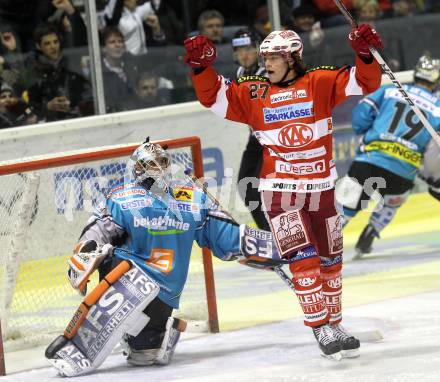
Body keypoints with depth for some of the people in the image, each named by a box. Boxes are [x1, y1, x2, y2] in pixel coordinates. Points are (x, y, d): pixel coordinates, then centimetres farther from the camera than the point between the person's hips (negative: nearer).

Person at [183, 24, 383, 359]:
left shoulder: (320, 83, -1)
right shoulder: (253, 93, 3)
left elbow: (365, 83, -7)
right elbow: (213, 97, 2)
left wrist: (364, 54, -26)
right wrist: (202, 67, -14)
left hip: (321, 188, 2)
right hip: (279, 190, -2)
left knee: (331, 259, 13)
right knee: (304, 259, -15)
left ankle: (334, 325, 29)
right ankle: (321, 329, -12)